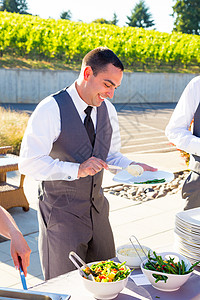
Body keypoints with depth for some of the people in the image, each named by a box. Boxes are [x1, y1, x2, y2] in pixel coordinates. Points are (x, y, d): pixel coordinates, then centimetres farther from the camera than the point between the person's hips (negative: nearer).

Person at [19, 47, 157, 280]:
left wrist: (132, 167, -7)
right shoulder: (51, 110, -17)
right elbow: (29, 162, -22)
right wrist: (76, 169, -31)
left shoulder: (107, 110, 4)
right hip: (61, 213, -6)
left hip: (97, 209, 6)